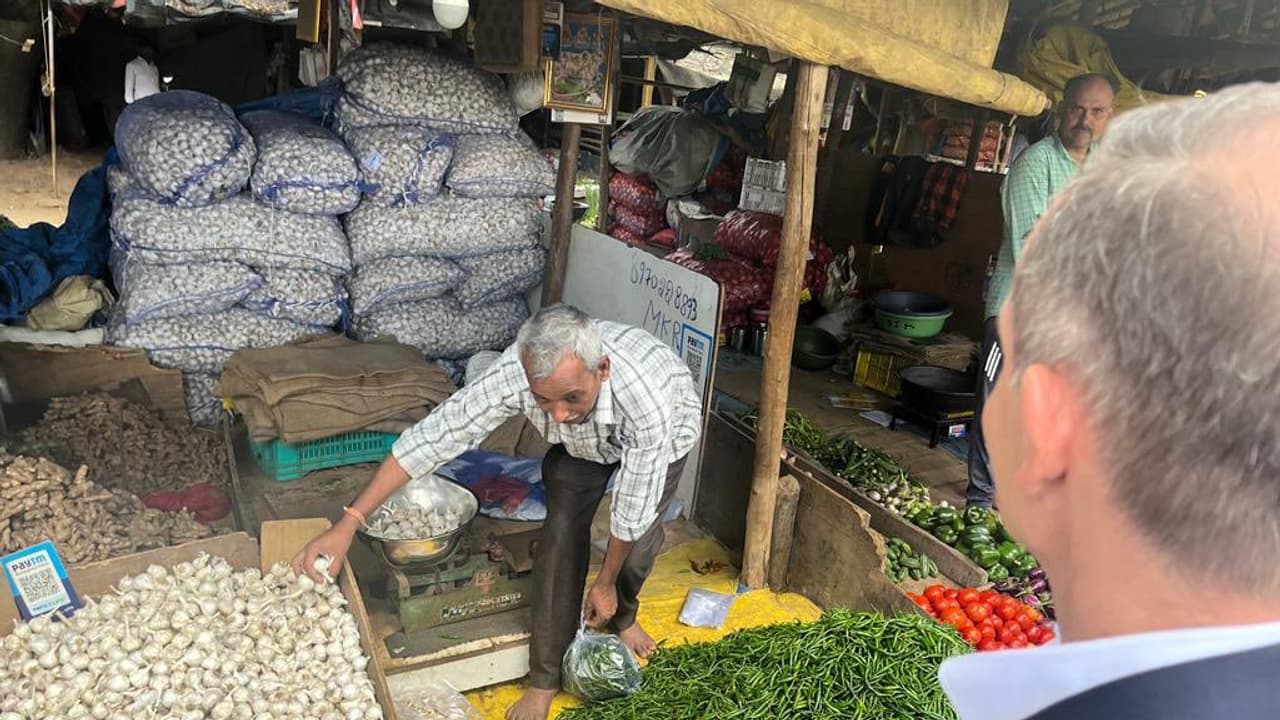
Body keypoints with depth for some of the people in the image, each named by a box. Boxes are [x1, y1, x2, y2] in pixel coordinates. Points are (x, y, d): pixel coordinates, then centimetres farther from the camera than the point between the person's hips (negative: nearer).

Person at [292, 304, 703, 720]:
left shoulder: (648, 401, -47)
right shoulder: (514, 373, -41)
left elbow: (633, 509, -32)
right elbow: (432, 437, -31)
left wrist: (605, 583, -16)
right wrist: (348, 525, -32)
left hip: (664, 433, -1)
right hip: (579, 444, 1)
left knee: (638, 541, -5)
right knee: (562, 533, -13)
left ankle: (622, 615, 32)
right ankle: (545, 678, 5)